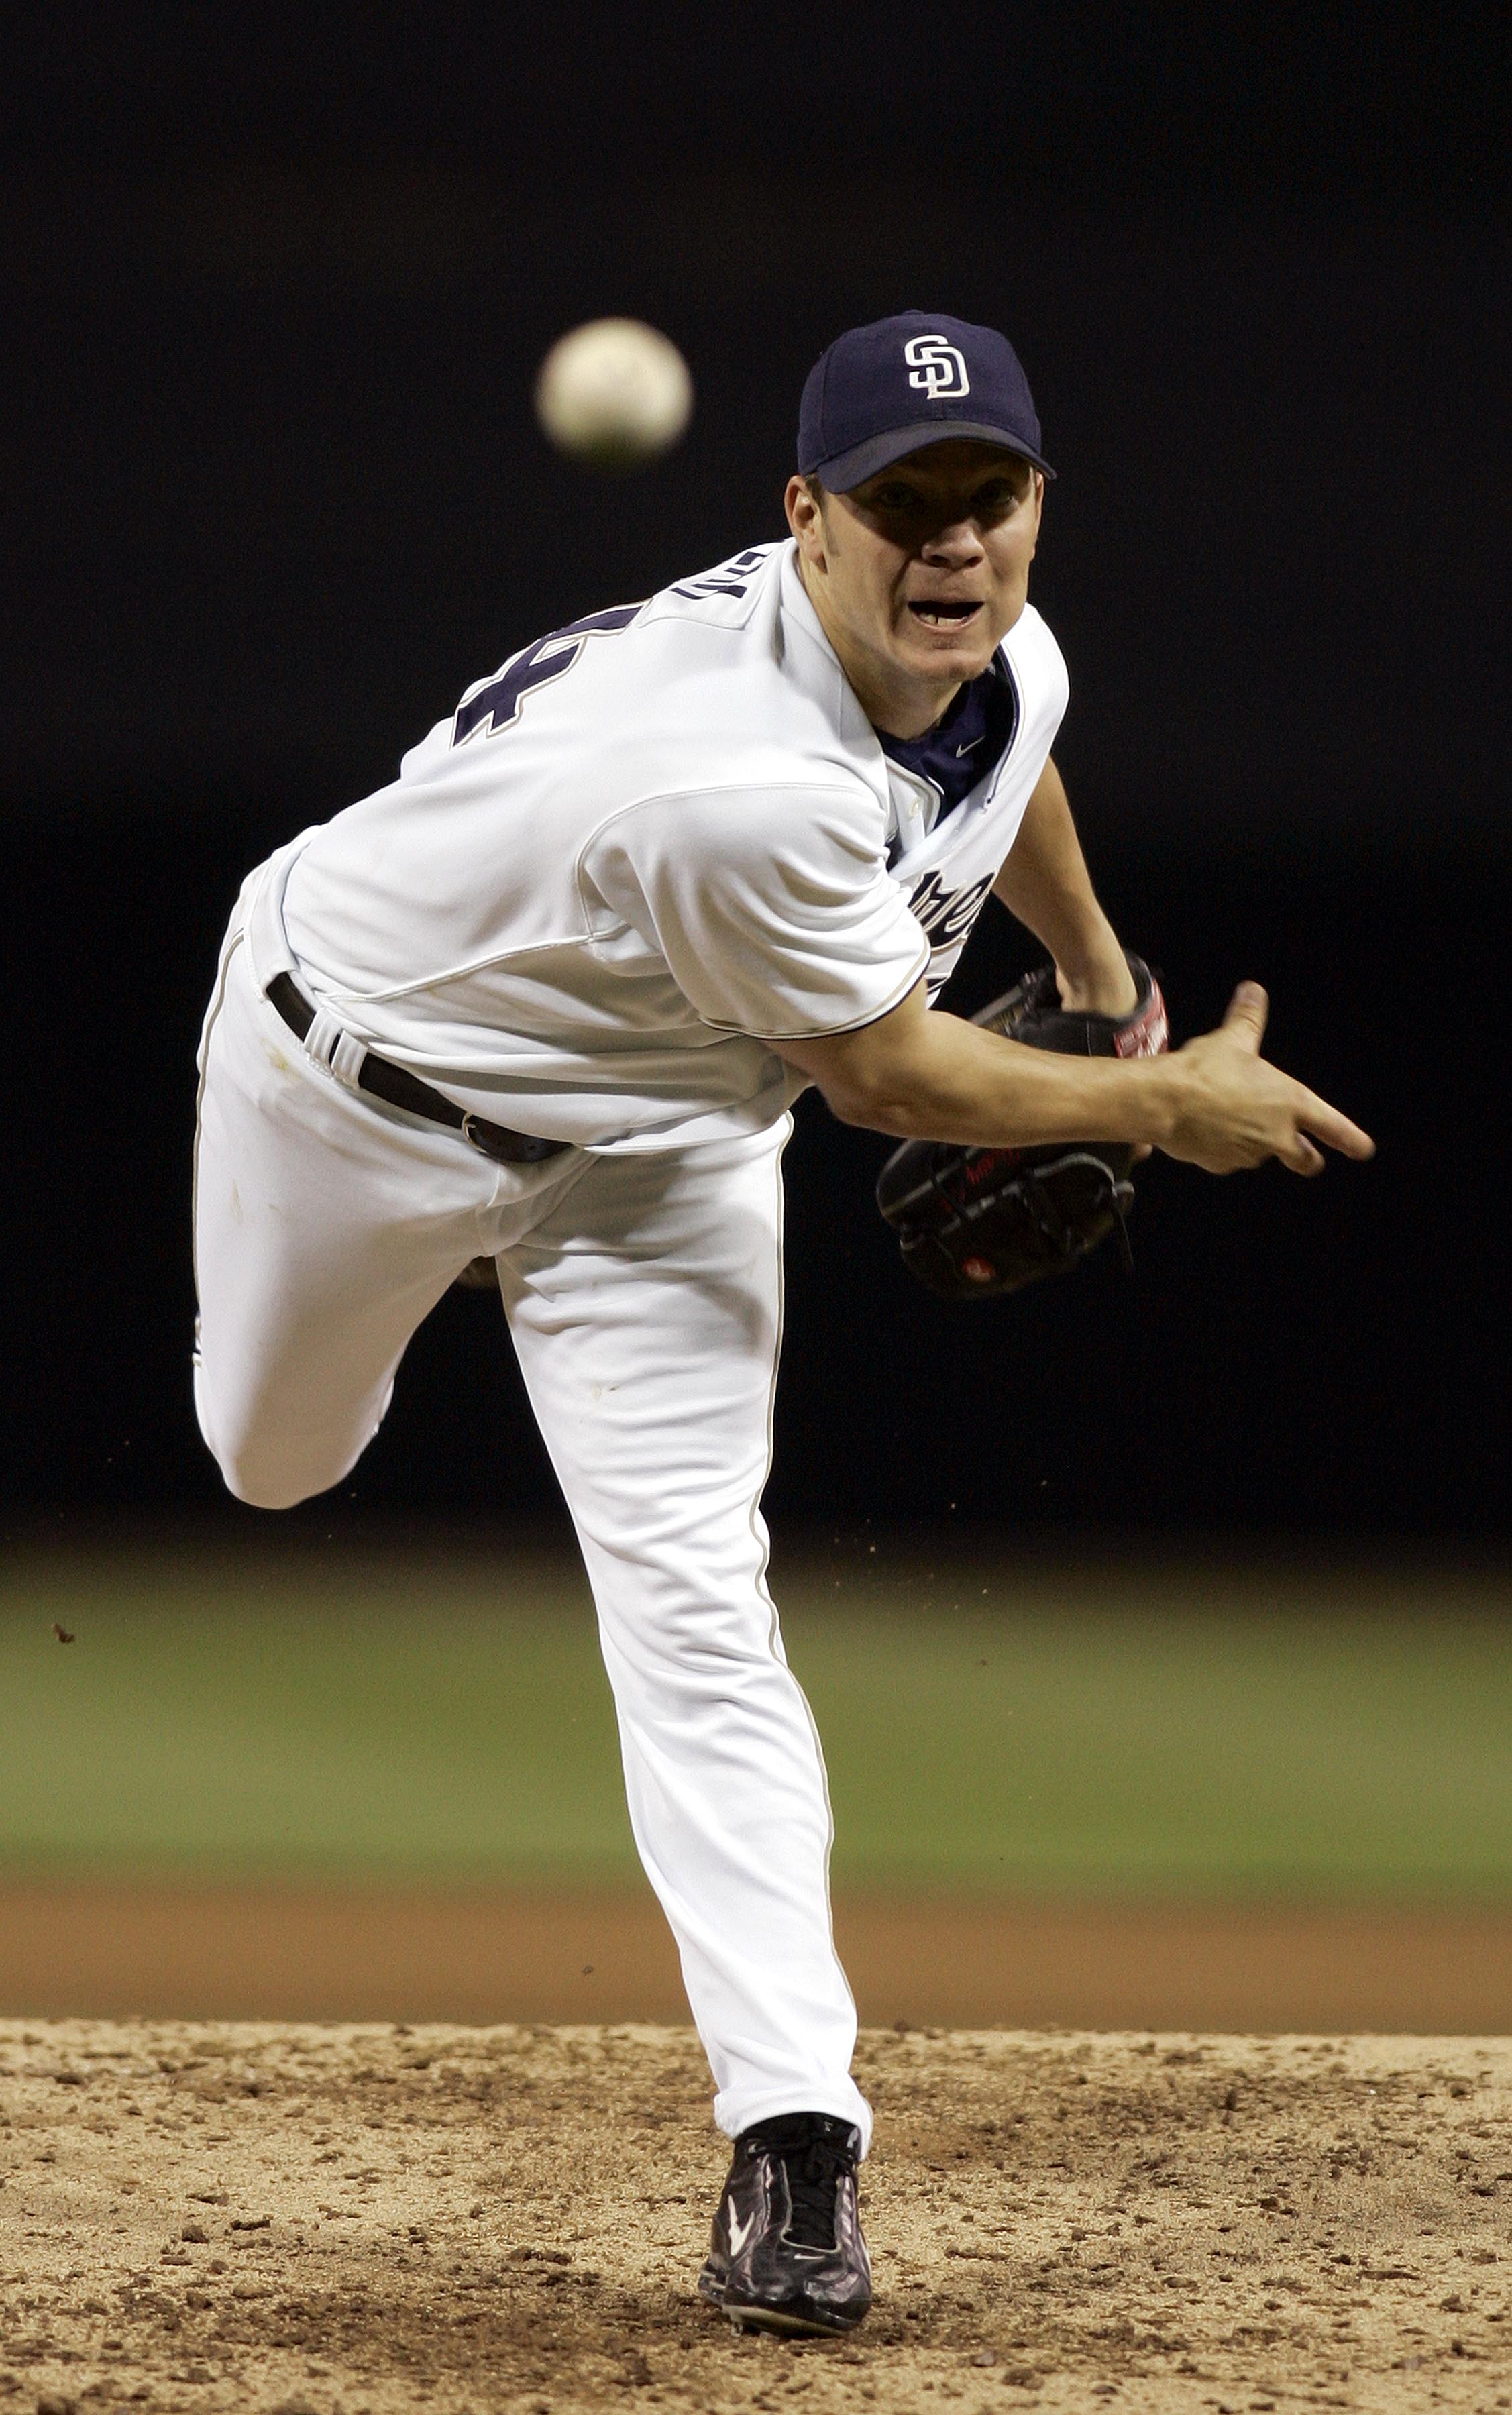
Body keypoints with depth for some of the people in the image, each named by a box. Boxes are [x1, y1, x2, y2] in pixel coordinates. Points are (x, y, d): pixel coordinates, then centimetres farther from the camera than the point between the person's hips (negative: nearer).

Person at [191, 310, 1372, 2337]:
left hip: (653, 1138, 5)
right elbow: (886, 1075, -28)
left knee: (691, 1596, -10)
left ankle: (794, 2129, -15)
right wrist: (1163, 1108, -17)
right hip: (365, 1080, -5)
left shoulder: (999, 659, -18)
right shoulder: (740, 786, -43)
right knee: (273, 1464, 22)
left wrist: (1100, 973, 24)